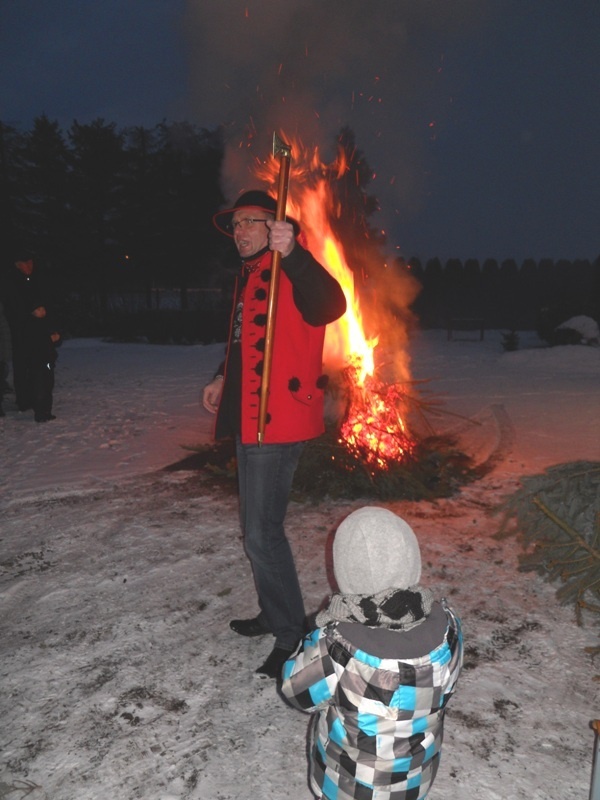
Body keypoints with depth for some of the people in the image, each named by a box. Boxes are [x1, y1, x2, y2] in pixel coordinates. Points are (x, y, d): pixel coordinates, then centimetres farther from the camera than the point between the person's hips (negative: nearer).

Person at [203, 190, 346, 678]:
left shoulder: (288, 273, -12)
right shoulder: (249, 277, 17)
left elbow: (330, 307, -34)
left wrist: (292, 252, -45)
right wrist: (223, 379, 22)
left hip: (277, 422, -10)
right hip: (250, 420, 10)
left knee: (262, 533, -6)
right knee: (258, 527, 19)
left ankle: (291, 638, 11)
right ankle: (274, 614, 36)